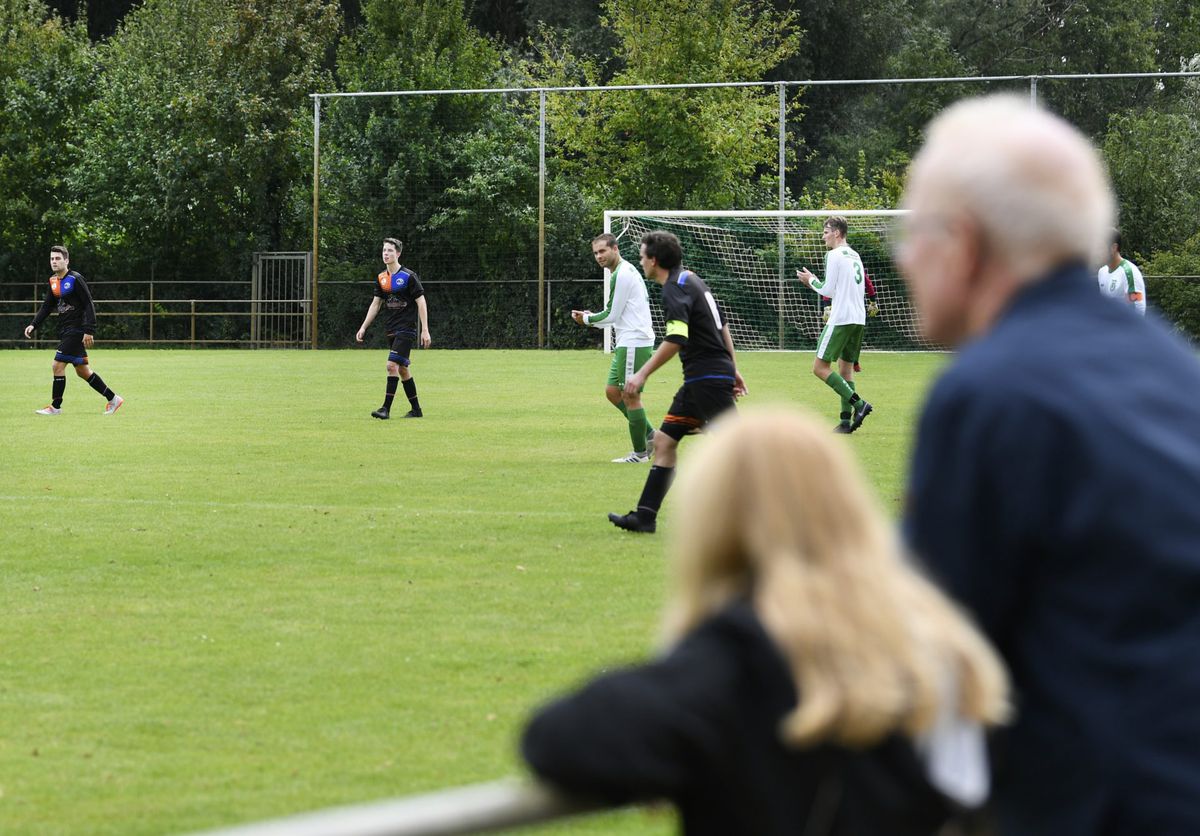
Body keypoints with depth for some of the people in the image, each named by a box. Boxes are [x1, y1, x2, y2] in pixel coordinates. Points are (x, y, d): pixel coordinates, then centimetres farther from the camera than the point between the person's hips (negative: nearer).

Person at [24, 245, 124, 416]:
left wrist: (89, 331, -21)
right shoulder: (53, 281, 11)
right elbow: (47, 306, 18)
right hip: (65, 330, 9)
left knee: (58, 366, -11)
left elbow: (89, 305, -15)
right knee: (82, 370, 12)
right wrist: (33, 325, 5)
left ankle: (55, 406, -2)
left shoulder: (75, 279, -13)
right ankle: (113, 398, 20)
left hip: (76, 330, -9)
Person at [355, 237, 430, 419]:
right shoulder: (381, 278, 9)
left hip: (406, 329, -7)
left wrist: (425, 331, -13)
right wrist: (363, 328, 12)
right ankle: (416, 409, 19)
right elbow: (376, 303, 17)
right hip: (392, 330, 7)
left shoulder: (408, 276, -10)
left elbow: (421, 302, -10)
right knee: (402, 369, 10)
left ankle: (386, 408, -17)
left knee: (392, 365, -17)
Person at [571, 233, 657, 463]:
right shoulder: (627, 270, 18)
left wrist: (587, 319, 3)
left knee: (630, 396, -5)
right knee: (613, 392, 13)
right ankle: (649, 435, 17)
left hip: (634, 343, -10)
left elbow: (612, 315, -13)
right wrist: (592, 319, 13)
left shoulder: (622, 275, -14)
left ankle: (640, 452, 1)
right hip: (627, 343, 10)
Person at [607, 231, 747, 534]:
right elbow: (722, 326, 21)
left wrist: (642, 374, -23)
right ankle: (645, 516, 8)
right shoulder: (691, 279, 16)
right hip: (699, 380, 10)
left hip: (709, 379, -10)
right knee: (664, 440, 9)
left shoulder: (675, 289, -14)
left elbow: (676, 339, -26)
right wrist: (733, 370, 25)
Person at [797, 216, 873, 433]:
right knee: (846, 368, 12)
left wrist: (811, 281, 7)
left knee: (820, 368, -7)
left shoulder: (834, 255, -8)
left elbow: (828, 290, -9)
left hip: (841, 319, -9)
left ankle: (858, 403, -17)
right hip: (858, 319, 9)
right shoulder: (855, 256, 18)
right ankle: (846, 420, 5)